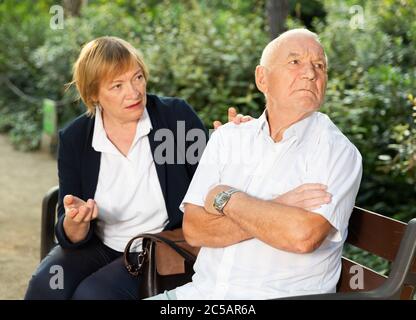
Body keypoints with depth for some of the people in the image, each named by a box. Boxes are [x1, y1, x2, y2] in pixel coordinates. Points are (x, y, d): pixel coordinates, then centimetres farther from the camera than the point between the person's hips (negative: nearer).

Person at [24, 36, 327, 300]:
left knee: (92, 294, -26)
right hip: (96, 247, 2)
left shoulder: (176, 115, -8)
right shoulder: (74, 138, -3)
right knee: (45, 286, -25)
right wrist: (75, 223, -27)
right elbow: (71, 236, -3)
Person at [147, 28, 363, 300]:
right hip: (203, 290, 4)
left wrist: (225, 198, -8)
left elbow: (304, 235, -20)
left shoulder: (337, 150, -4)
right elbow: (193, 229, -2)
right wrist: (278, 213, -13)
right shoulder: (228, 137, 8)